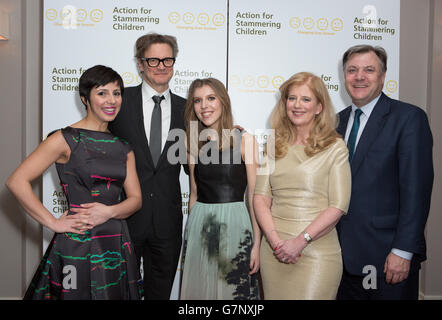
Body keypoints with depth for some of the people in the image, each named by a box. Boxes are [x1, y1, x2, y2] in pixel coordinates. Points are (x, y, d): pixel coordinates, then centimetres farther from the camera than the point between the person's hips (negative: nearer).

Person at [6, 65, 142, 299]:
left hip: (116, 244, 5)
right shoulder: (66, 139, -6)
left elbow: (135, 199, 7)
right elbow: (16, 181, -11)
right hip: (76, 245, -5)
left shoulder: (123, 148, 10)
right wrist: (53, 223, -12)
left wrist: (109, 211, -12)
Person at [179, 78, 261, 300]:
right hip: (199, 225, 4)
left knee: (235, 290, 7)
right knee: (198, 289, 13)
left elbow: (254, 196, -6)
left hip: (234, 225, -4)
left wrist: (257, 244, -10)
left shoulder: (244, 140, -5)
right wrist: (190, 231, 12)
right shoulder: (195, 145, 7)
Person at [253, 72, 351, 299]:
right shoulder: (274, 146, 9)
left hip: (317, 252, -3)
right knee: (274, 296, 12)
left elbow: (338, 206, -7)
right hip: (274, 252, 3)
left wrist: (300, 240, -14)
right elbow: (261, 197, 4)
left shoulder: (335, 148, -2)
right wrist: (275, 239, -9)